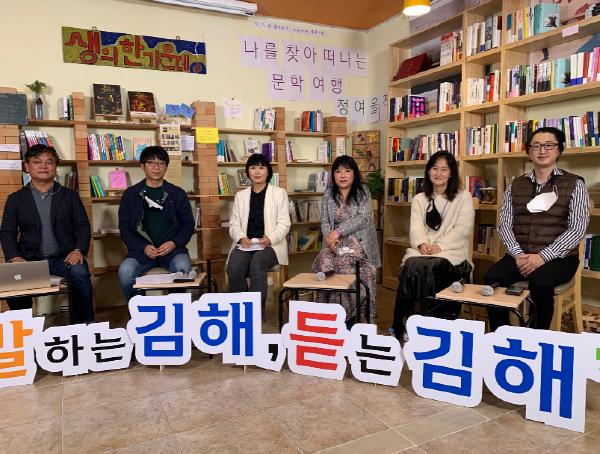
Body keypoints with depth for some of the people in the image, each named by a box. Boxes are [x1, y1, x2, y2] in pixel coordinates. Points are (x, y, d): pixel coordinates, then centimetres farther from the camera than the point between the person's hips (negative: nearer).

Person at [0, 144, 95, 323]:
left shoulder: (70, 196, 11)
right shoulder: (15, 199, 12)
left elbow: (83, 226, 6)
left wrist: (79, 250, -12)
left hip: (64, 258, -1)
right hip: (30, 260, 1)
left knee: (80, 274, -32)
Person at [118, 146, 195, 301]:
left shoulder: (178, 194, 10)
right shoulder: (131, 194, 9)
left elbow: (189, 224, 10)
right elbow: (124, 227, 7)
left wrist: (174, 243, -9)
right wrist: (143, 247, -9)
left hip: (172, 248, 0)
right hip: (141, 249, 1)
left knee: (183, 269, -32)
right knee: (125, 272, -29)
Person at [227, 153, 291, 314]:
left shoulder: (279, 193, 8)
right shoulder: (241, 195, 18)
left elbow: (284, 224, 0)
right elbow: (234, 224, 10)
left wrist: (271, 238, -19)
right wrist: (241, 237, -12)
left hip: (270, 244, -2)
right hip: (245, 243, 3)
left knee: (257, 266, -34)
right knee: (234, 268, -28)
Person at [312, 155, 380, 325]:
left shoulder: (363, 191, 2)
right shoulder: (328, 194, 13)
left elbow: (363, 218, -10)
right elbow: (324, 221, 6)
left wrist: (338, 231, -19)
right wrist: (329, 237, -16)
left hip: (358, 241, -3)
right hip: (335, 242, 3)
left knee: (342, 261, -31)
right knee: (324, 262, -28)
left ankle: (348, 315, -16)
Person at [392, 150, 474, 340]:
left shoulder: (463, 197, 10)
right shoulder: (419, 199, 19)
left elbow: (462, 230, -3)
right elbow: (416, 227, 4)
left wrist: (440, 246, -17)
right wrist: (422, 244, -18)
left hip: (452, 252, -2)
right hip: (422, 251, 2)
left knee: (430, 269, -34)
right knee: (412, 267, -31)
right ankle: (403, 326, -23)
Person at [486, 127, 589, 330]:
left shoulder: (574, 184, 3)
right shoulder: (516, 185, 12)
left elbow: (577, 229, -6)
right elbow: (504, 225, 5)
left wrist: (543, 256, -17)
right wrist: (518, 254, -12)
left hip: (558, 258, -2)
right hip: (521, 255, 3)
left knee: (539, 283, -35)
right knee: (492, 278, -27)